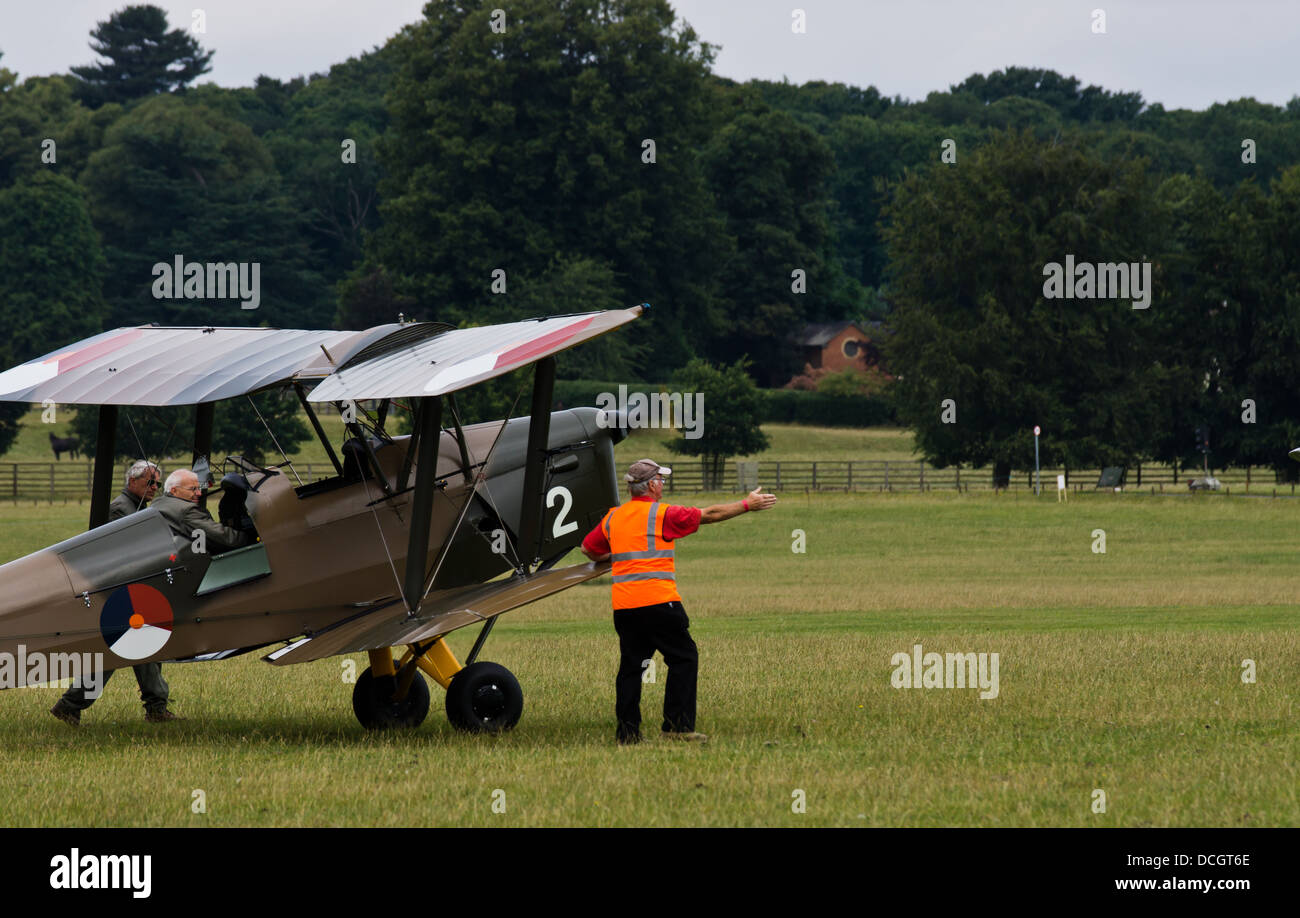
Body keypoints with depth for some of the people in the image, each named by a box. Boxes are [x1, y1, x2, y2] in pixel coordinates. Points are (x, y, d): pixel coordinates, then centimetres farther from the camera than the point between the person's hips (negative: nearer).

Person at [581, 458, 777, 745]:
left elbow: (588, 548, 23)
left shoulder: (613, 518, 13)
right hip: (658, 602, -6)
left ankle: (627, 731, 6)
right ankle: (677, 725, -3)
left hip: (623, 607, 6)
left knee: (631, 665, 10)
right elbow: (709, 515, 2)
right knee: (683, 658, 4)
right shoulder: (661, 514, -4)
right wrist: (747, 505, 11)